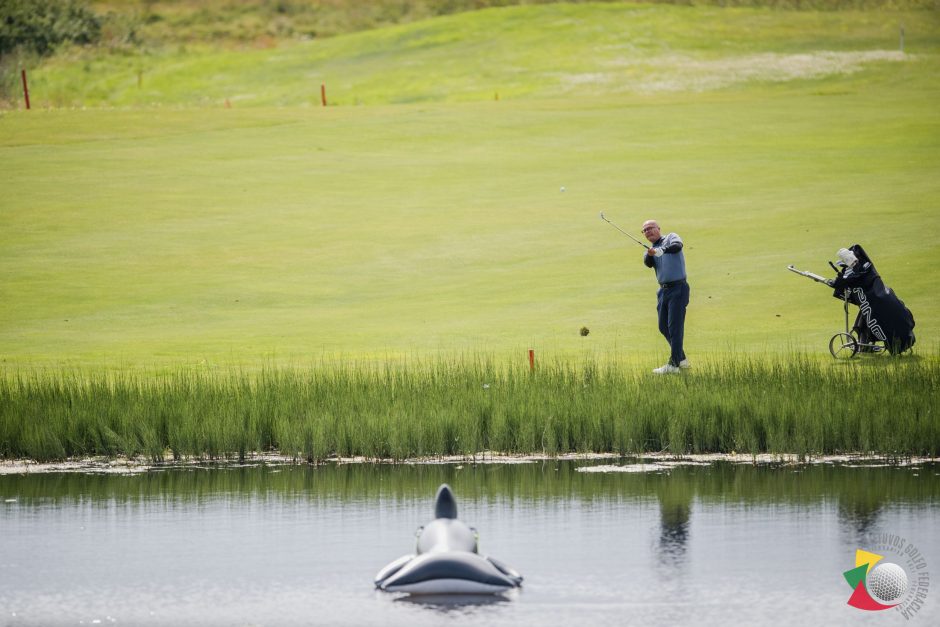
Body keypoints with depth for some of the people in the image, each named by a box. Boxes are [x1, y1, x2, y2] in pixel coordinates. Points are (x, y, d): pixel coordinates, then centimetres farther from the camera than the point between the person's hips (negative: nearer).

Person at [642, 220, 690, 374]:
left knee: (674, 326, -11)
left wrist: (660, 251, -39)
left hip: (677, 287, -7)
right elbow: (648, 263, -5)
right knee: (664, 327, 10)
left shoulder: (671, 238, 1)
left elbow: (677, 246, -23)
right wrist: (650, 254, -27)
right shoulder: (650, 248, 16)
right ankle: (681, 359, 25)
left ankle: (673, 364, -14)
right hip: (663, 290, 7)